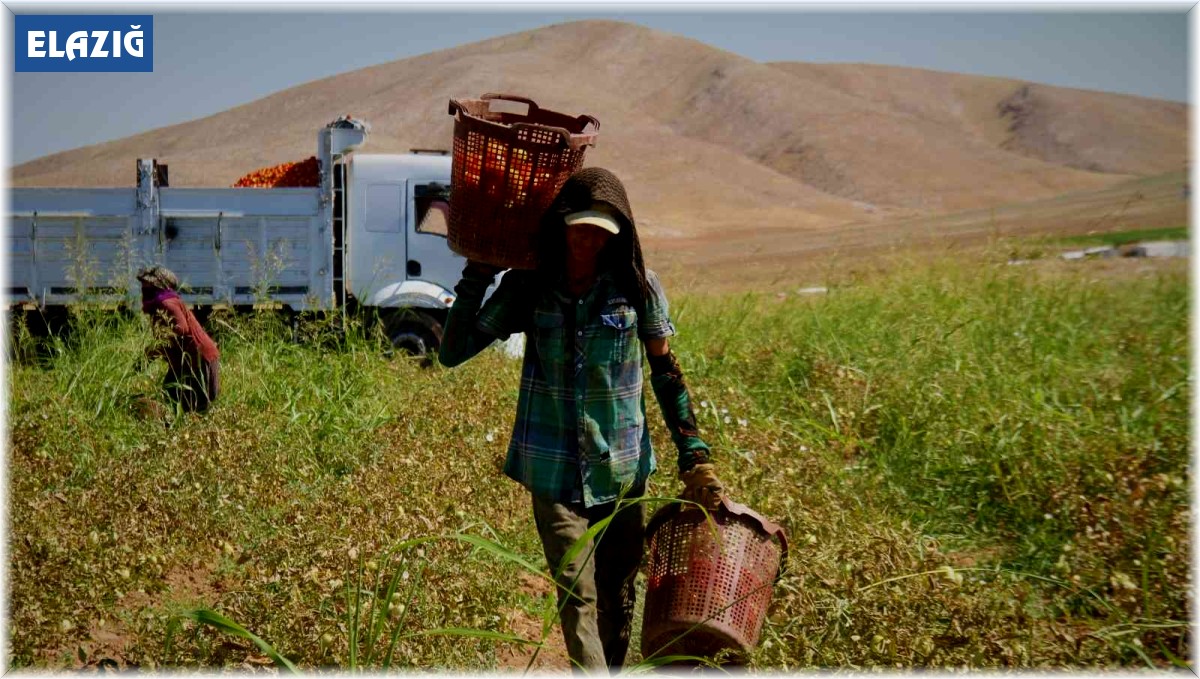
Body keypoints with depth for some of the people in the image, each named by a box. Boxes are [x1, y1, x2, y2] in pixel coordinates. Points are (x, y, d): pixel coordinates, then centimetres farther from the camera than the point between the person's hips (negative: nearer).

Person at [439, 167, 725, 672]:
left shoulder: (637, 288, -4)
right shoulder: (528, 287, -3)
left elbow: (667, 375, 4)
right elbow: (452, 352, -3)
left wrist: (694, 456, 0)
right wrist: (477, 275, -9)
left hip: (622, 466, 1)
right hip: (554, 470, -1)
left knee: (618, 596, 13)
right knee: (578, 598, -6)